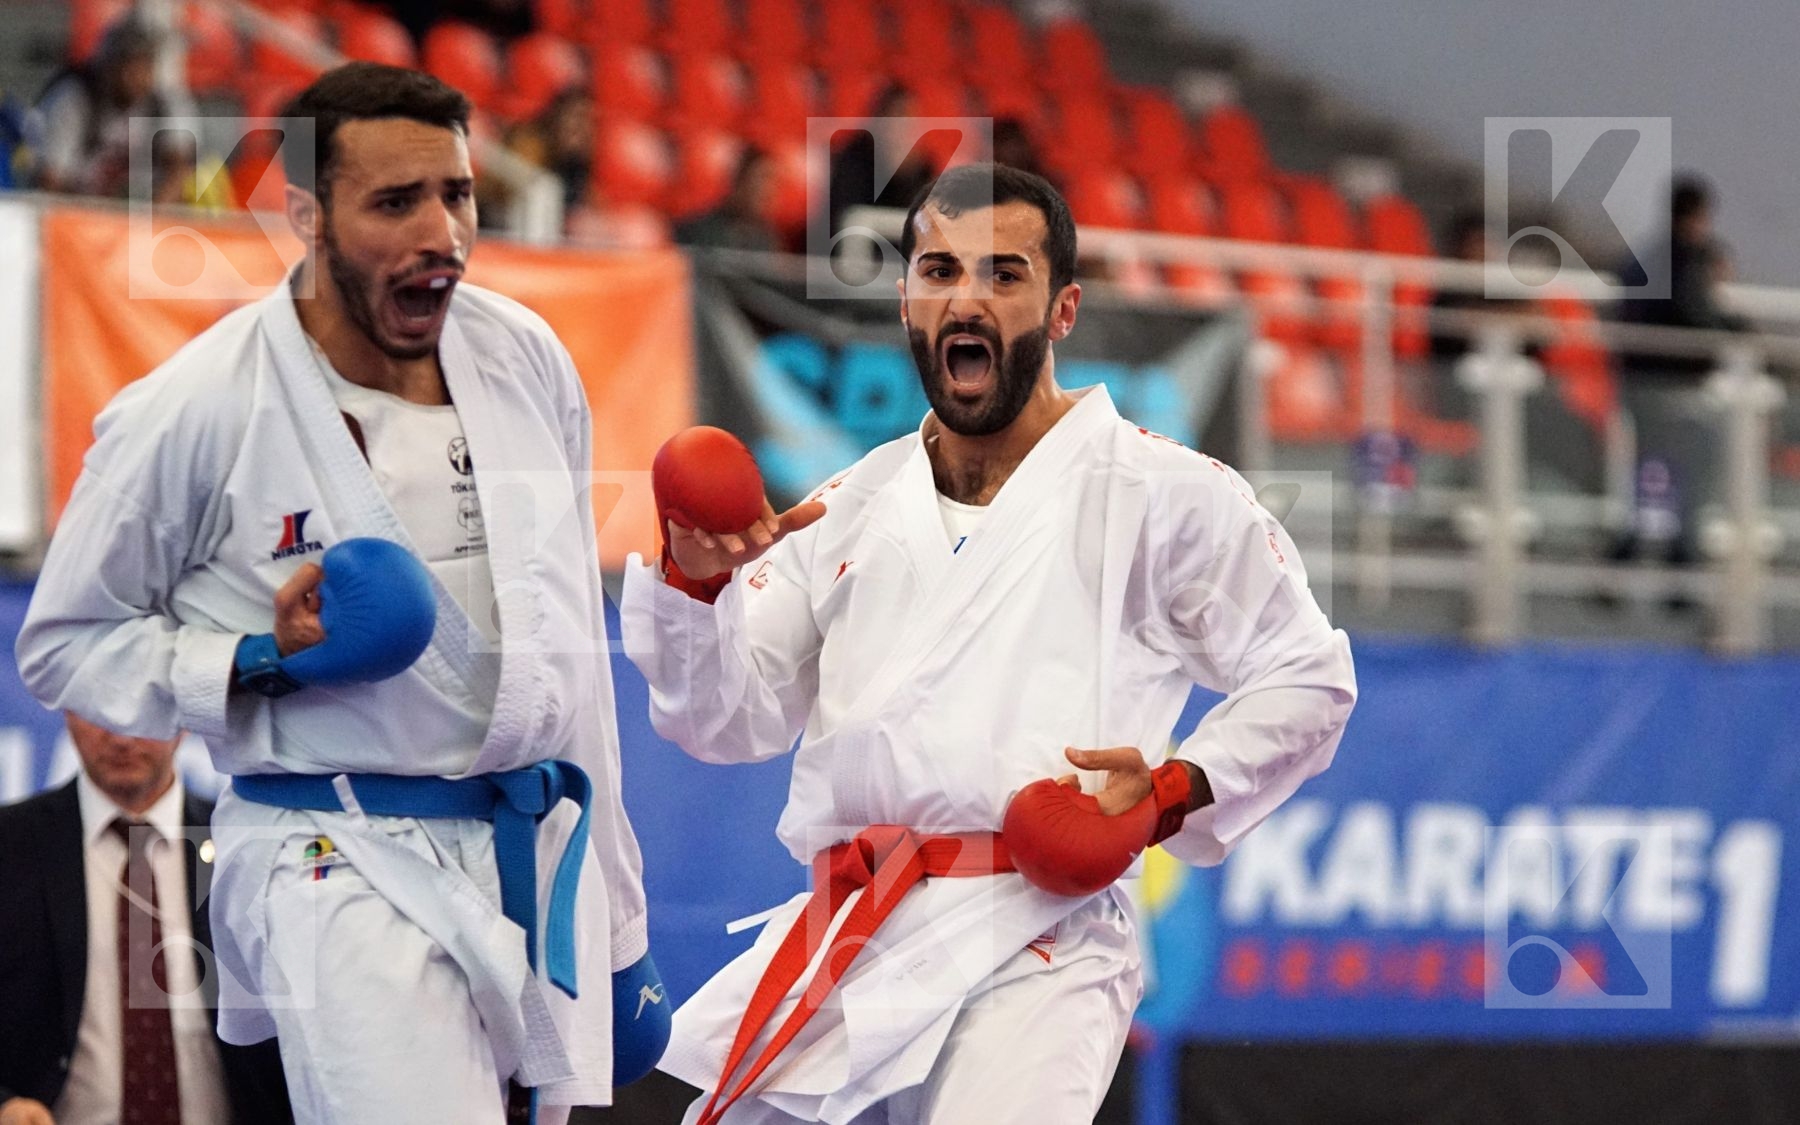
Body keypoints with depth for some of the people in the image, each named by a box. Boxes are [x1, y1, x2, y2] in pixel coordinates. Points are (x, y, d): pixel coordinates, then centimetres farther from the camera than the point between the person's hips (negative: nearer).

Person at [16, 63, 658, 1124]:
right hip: (345, 865, -6)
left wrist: (617, 911, 18)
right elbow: (63, 646, 0)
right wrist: (261, 658, -17)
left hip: (544, 861, 6)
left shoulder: (527, 359, 5)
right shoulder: (192, 414, -11)